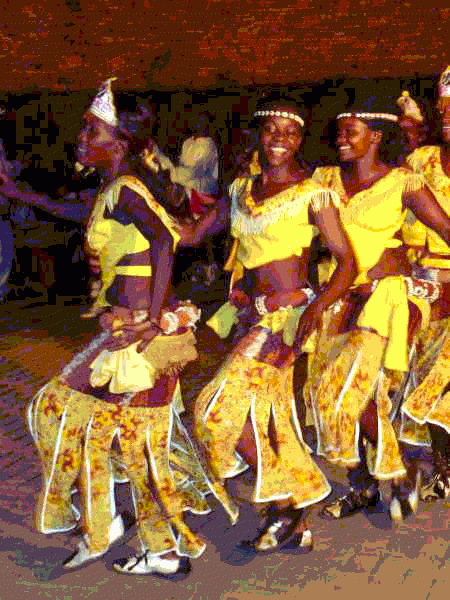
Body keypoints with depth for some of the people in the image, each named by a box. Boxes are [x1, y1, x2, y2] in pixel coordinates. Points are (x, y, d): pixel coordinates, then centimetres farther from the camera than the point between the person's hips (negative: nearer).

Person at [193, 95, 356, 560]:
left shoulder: (312, 196, -9)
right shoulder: (241, 190, 10)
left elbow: (348, 261, -11)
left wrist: (317, 306, -25)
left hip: (287, 314, -7)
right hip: (250, 312, 7)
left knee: (224, 407, -11)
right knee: (265, 418, 11)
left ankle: (284, 506, 6)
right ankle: (293, 523, 25)